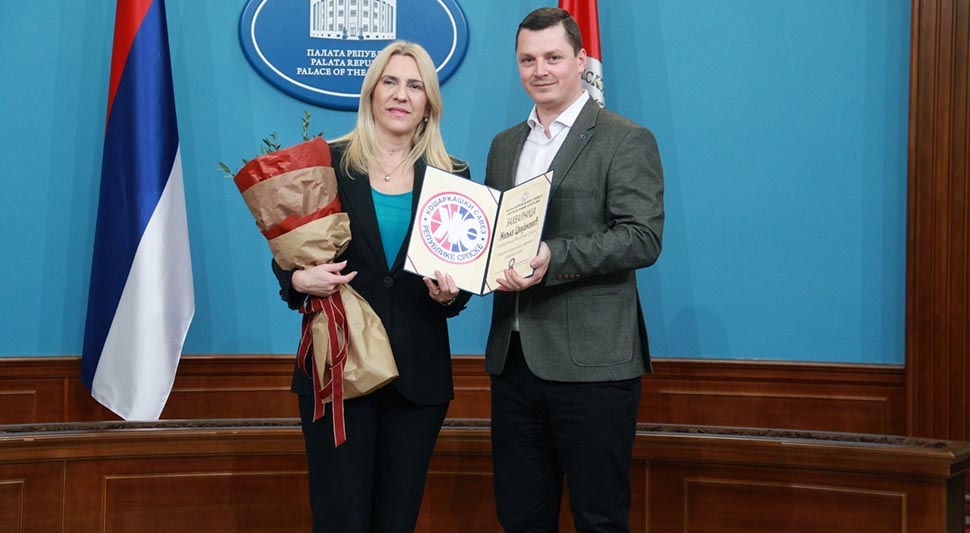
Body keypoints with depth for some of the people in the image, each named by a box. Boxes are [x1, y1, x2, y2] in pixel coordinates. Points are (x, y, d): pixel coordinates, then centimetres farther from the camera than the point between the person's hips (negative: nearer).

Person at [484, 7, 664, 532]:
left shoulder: (626, 141, -5)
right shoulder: (505, 145, 17)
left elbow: (642, 239, -15)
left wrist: (553, 258, -25)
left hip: (591, 364, -6)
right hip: (513, 356, 6)